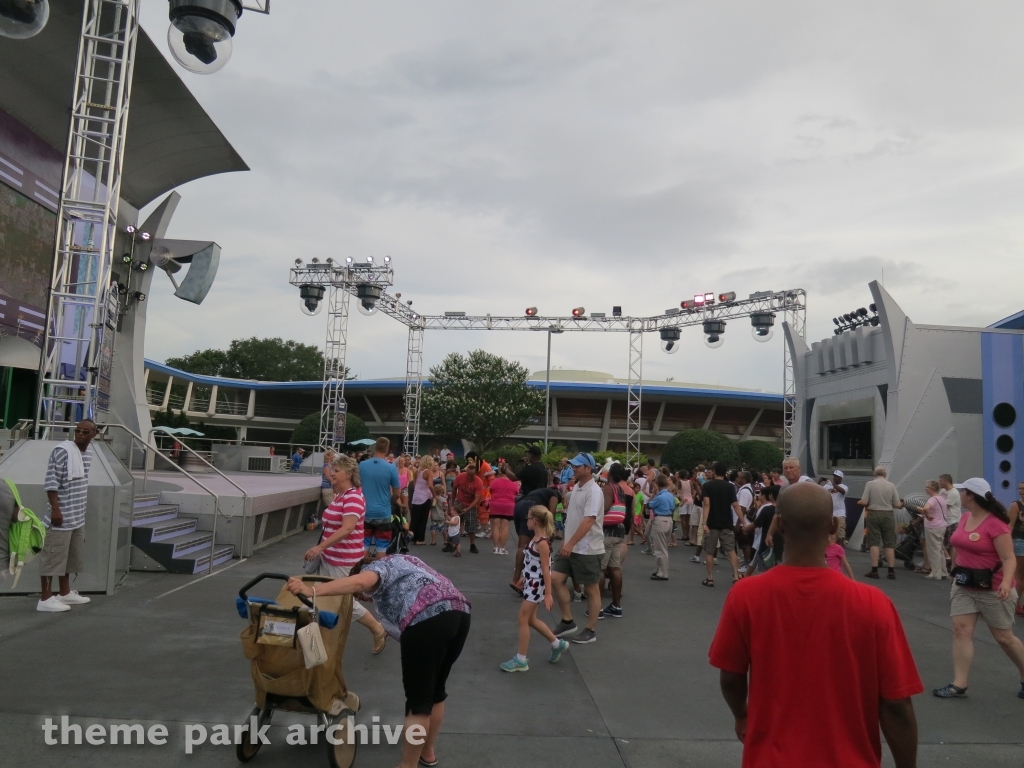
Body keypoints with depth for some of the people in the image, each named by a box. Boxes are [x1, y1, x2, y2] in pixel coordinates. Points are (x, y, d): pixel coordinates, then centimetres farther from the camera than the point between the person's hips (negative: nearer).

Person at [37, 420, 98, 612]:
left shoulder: (89, 453, 10)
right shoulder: (62, 450, -15)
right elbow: (51, 482, -17)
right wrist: (55, 509, -21)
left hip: (78, 516, 9)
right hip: (61, 516, -8)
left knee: (71, 555, 17)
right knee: (53, 556, -1)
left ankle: (65, 593, 29)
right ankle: (46, 598, 6)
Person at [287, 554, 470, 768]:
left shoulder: (375, 567, 10)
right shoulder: (402, 561, 34)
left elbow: (359, 582, -14)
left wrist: (312, 591, -23)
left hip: (427, 620, -9)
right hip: (459, 613, 9)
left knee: (418, 699, 5)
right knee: (435, 691, 24)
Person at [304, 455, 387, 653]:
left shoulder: (353, 497, -20)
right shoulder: (338, 495, 9)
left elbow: (347, 528, -31)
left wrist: (320, 547, -34)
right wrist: (322, 550, 19)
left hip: (345, 560, -9)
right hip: (330, 557, 9)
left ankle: (378, 631, 19)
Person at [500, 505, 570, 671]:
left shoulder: (542, 543, -22)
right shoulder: (536, 538, 5)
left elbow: (546, 570, -21)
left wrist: (548, 594, -20)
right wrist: (523, 577, 26)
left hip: (536, 586, -9)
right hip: (531, 583, 9)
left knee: (523, 619, -1)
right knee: (531, 619, 17)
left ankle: (521, 660, 10)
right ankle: (558, 644, 32)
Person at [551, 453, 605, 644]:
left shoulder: (594, 492, -18)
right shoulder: (576, 488, 10)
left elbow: (588, 521, -27)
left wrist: (571, 543, -30)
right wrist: (566, 541, 18)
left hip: (588, 549, -9)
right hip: (571, 547, 9)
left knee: (591, 589, 4)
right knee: (556, 580, 6)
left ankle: (590, 630, 16)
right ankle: (567, 621, 19)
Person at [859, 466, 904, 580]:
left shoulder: (869, 484, -6)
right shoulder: (891, 485, 0)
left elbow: (864, 502, -10)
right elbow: (897, 505, 0)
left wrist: (859, 502, 11)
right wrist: (897, 504, 22)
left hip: (874, 514, -2)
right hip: (888, 515, 2)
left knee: (874, 542, 2)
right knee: (889, 544, 9)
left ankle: (874, 570, 1)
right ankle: (891, 571, 11)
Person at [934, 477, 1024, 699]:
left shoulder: (995, 524, -21)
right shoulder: (965, 518, 4)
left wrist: (1006, 582, -39)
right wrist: (958, 574, 23)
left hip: (992, 589, -7)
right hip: (964, 585, 7)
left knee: (1004, 637, 9)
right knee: (961, 630, -2)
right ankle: (959, 684, 0)